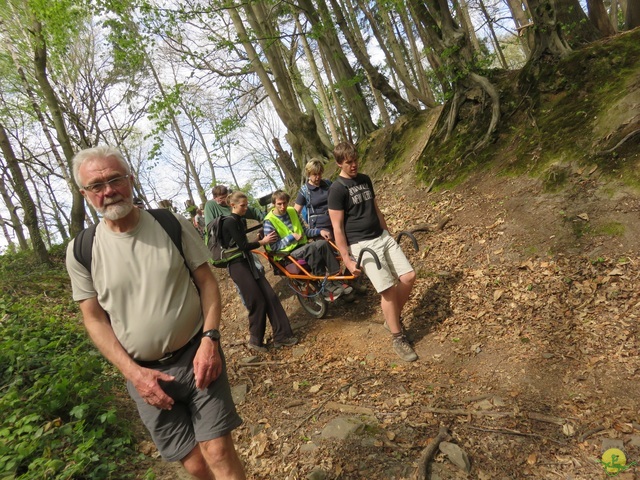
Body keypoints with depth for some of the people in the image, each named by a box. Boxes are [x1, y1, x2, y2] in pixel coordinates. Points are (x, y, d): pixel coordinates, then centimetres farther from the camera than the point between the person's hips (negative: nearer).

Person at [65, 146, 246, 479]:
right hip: (145, 372, 1)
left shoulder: (172, 224, -5)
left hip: (198, 355, 0)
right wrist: (133, 372, -9)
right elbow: (94, 319, 1)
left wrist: (210, 339, -13)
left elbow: (206, 281, -1)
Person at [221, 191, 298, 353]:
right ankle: (255, 340, 10)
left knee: (270, 297, 1)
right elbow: (242, 245, -17)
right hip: (237, 266, -9)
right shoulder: (230, 222, -14)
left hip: (247, 263, 9)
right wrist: (262, 242, -9)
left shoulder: (239, 221, 15)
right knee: (257, 302, -7)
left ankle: (281, 336, 5)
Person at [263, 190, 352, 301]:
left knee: (323, 243, -25)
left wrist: (320, 231, -3)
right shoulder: (269, 221, -10)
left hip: (303, 247, 6)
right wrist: (291, 236, -18)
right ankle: (326, 287, -28)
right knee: (313, 247, -34)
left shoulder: (292, 211, 10)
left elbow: (304, 231, 15)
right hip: (288, 254, -6)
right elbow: (274, 247, -12)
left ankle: (337, 280, -20)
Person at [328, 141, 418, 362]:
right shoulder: (337, 189, -11)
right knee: (388, 289, -7)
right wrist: (347, 259, -14)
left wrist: (388, 233, 21)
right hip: (361, 245, -7)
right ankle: (398, 339, 11)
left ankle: (393, 318, 24)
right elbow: (337, 227, -12)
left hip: (383, 236, 7)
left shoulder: (365, 179, 11)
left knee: (408, 277, 1)